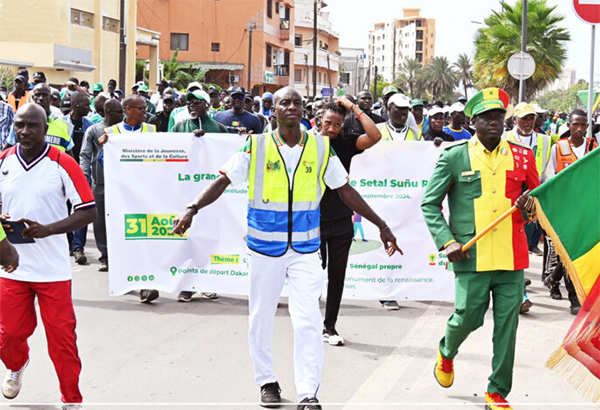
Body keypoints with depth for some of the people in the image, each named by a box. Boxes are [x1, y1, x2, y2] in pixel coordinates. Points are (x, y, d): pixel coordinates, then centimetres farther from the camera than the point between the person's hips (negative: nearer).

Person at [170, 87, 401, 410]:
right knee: (261, 317, 10)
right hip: (265, 248, 0)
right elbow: (223, 181, -4)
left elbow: (346, 191, 9)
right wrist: (192, 209, -18)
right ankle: (267, 382, 29)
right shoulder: (256, 147, -2)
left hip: (305, 249, 0)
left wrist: (381, 225, 10)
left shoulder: (321, 148, 2)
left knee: (308, 321, -8)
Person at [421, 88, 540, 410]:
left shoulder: (522, 156, 8)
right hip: (472, 256, -2)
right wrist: (447, 241, -9)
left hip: (512, 256, 3)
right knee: (468, 317, -1)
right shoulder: (454, 156, 0)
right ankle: (446, 353, 35)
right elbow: (429, 203, 2)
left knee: (507, 326, 3)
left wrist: (531, 205, -5)